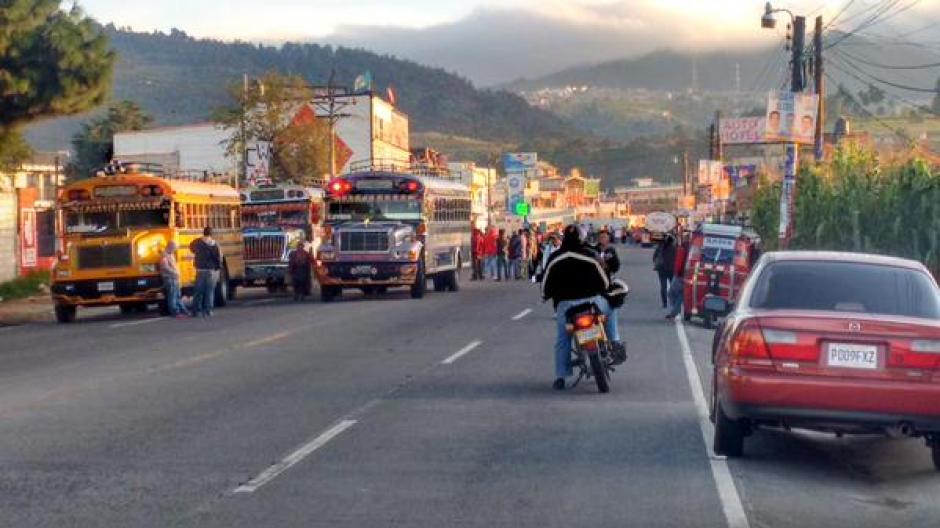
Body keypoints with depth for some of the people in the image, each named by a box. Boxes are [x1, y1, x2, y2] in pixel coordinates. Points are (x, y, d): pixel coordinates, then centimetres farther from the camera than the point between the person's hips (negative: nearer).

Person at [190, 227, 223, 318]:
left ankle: (196, 311, 10)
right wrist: (218, 267, 3)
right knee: (210, 291, 4)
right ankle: (208, 311, 1)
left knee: (199, 291, 9)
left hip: (200, 270, 2)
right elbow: (218, 257, -11)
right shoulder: (214, 244, -8)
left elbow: (191, 248, 21)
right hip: (212, 270, -2)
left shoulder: (197, 242, -1)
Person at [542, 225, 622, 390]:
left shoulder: (554, 259, 2)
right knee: (609, 311, 29)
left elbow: (546, 282, 8)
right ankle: (615, 344, 18)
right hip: (591, 300, -1)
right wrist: (604, 291, 25)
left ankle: (560, 377, 6)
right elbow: (604, 280, 5)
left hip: (565, 304, 1)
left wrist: (546, 295, 27)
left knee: (562, 340, 10)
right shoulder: (589, 255, -3)